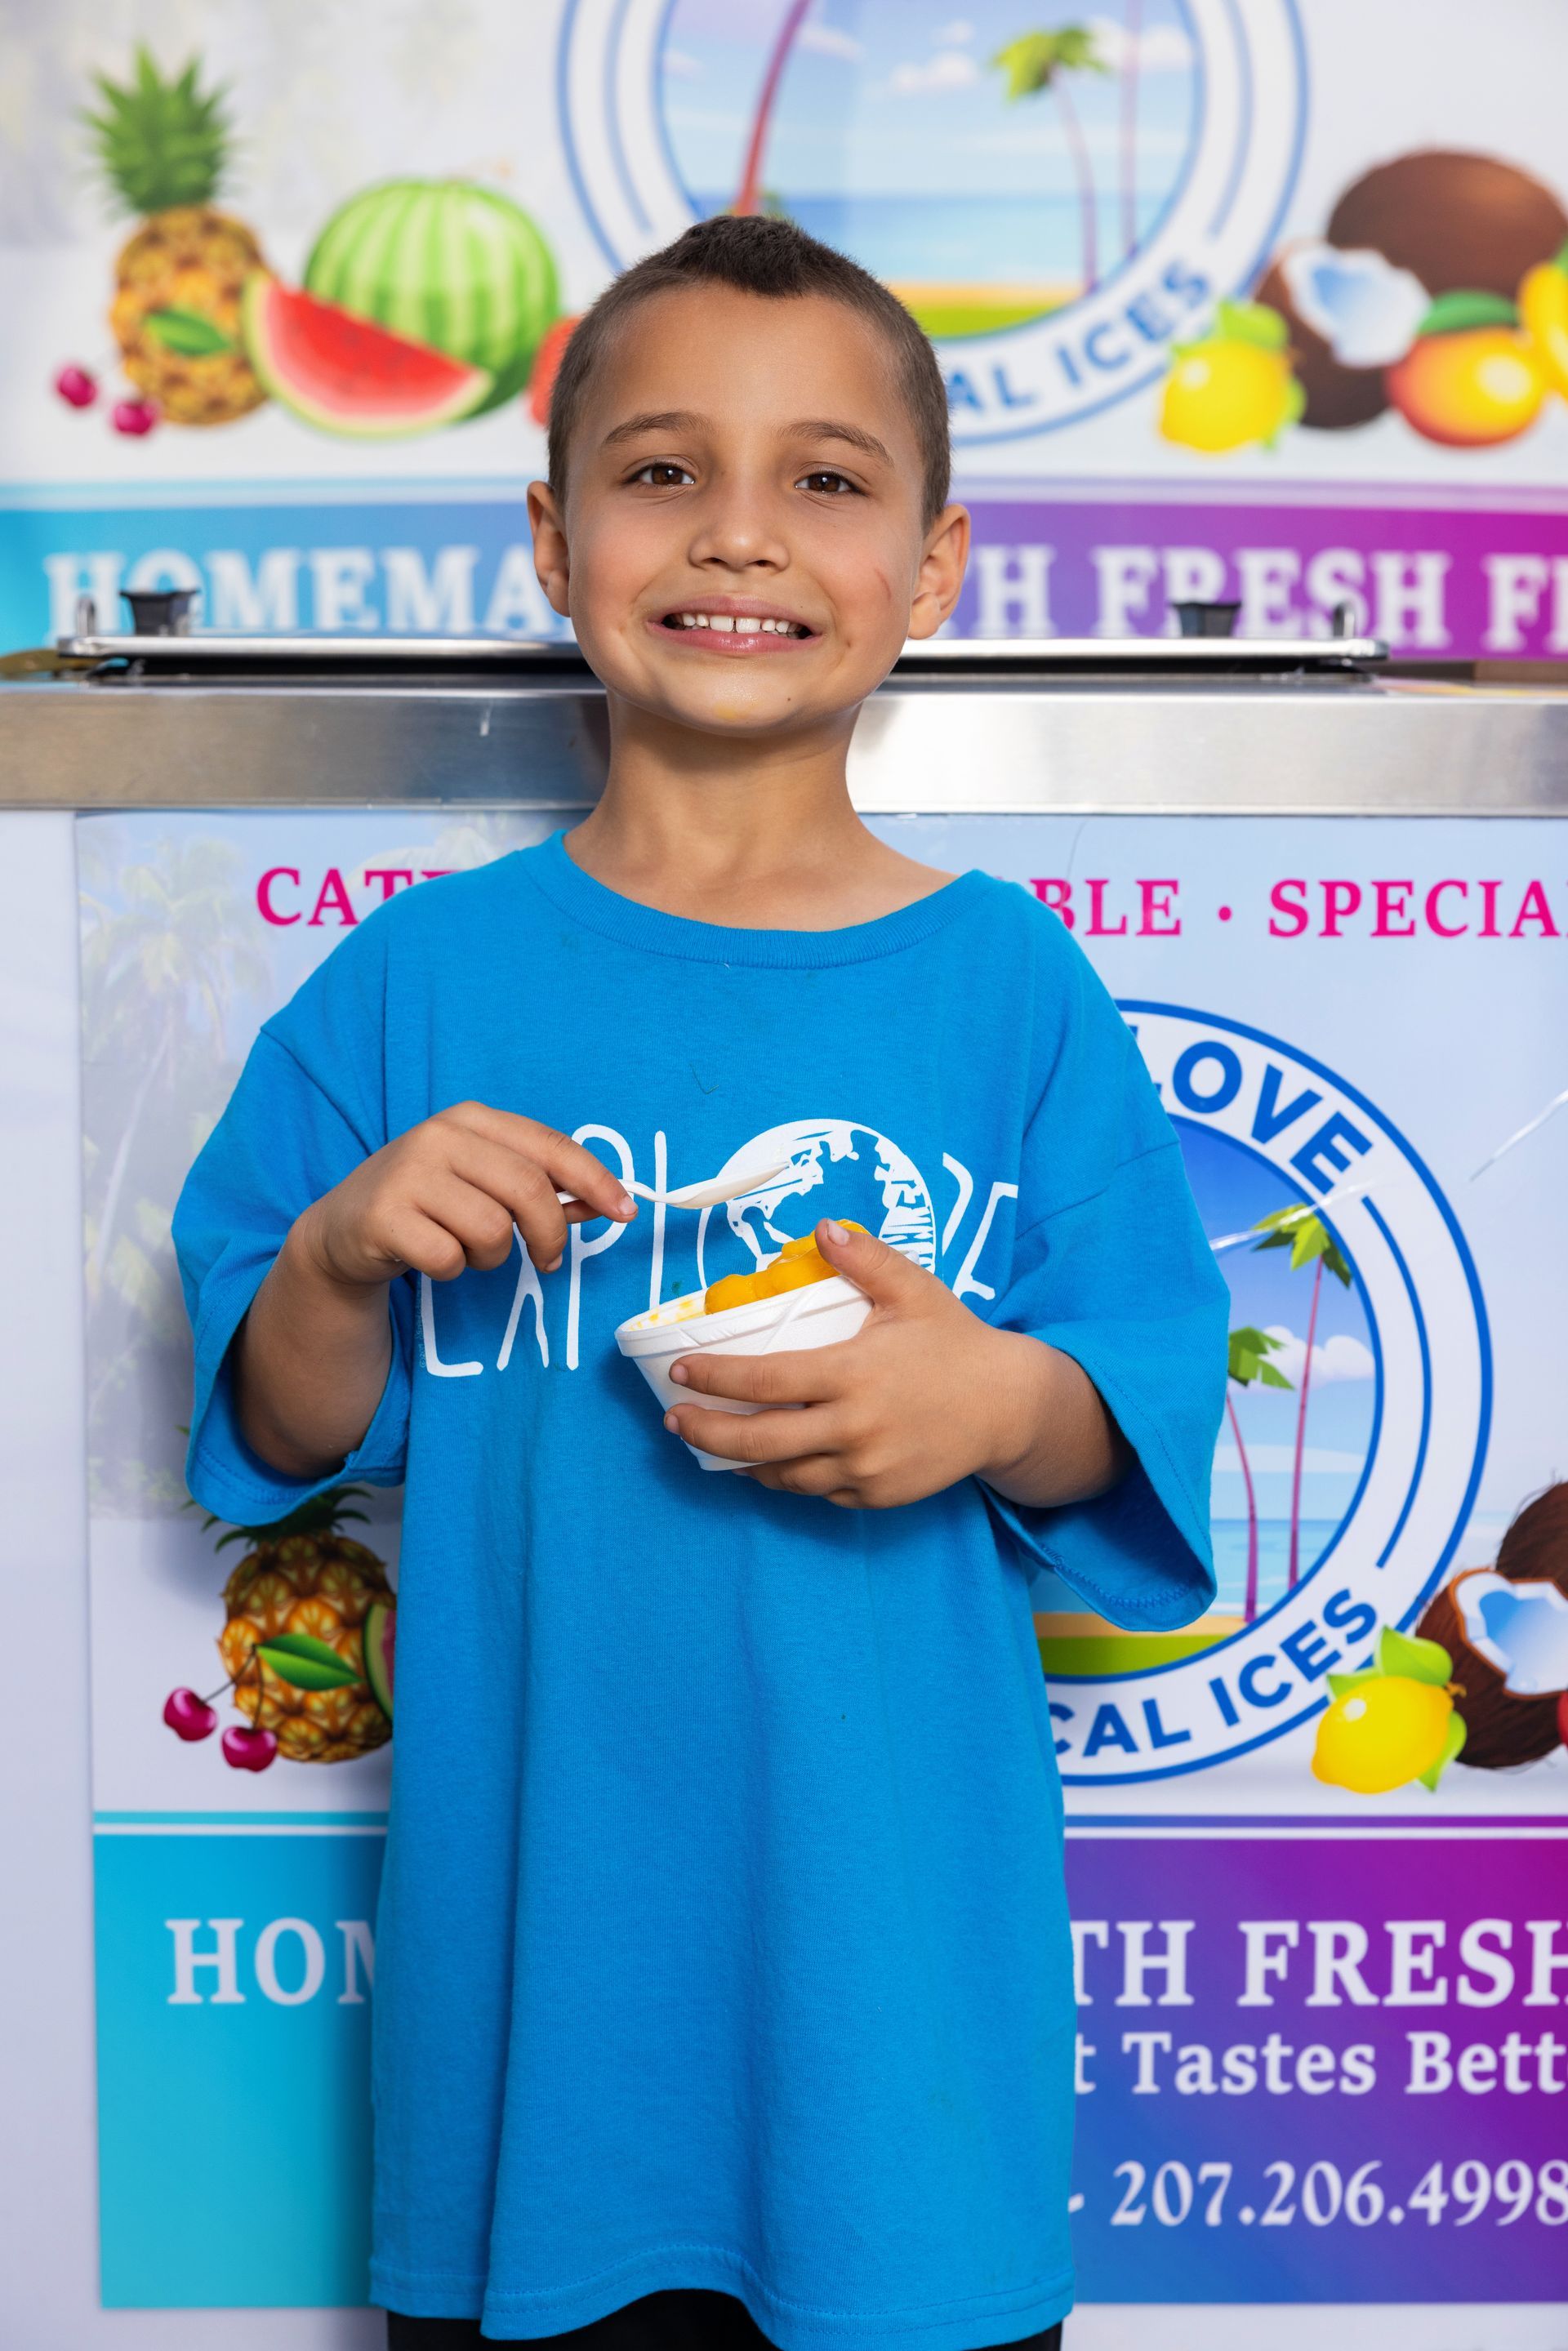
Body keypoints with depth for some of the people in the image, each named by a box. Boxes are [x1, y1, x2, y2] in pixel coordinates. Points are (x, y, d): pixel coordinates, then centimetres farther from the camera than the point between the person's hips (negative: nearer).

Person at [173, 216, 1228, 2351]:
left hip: (894, 1934, 0)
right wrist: (339, 1258, -15)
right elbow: (288, 1443, 4)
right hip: (529, 1922, 1)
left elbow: (1151, 1426, 0)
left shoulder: (1008, 984, -2)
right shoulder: (426, 976, -1)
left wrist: (1004, 1404, -20)